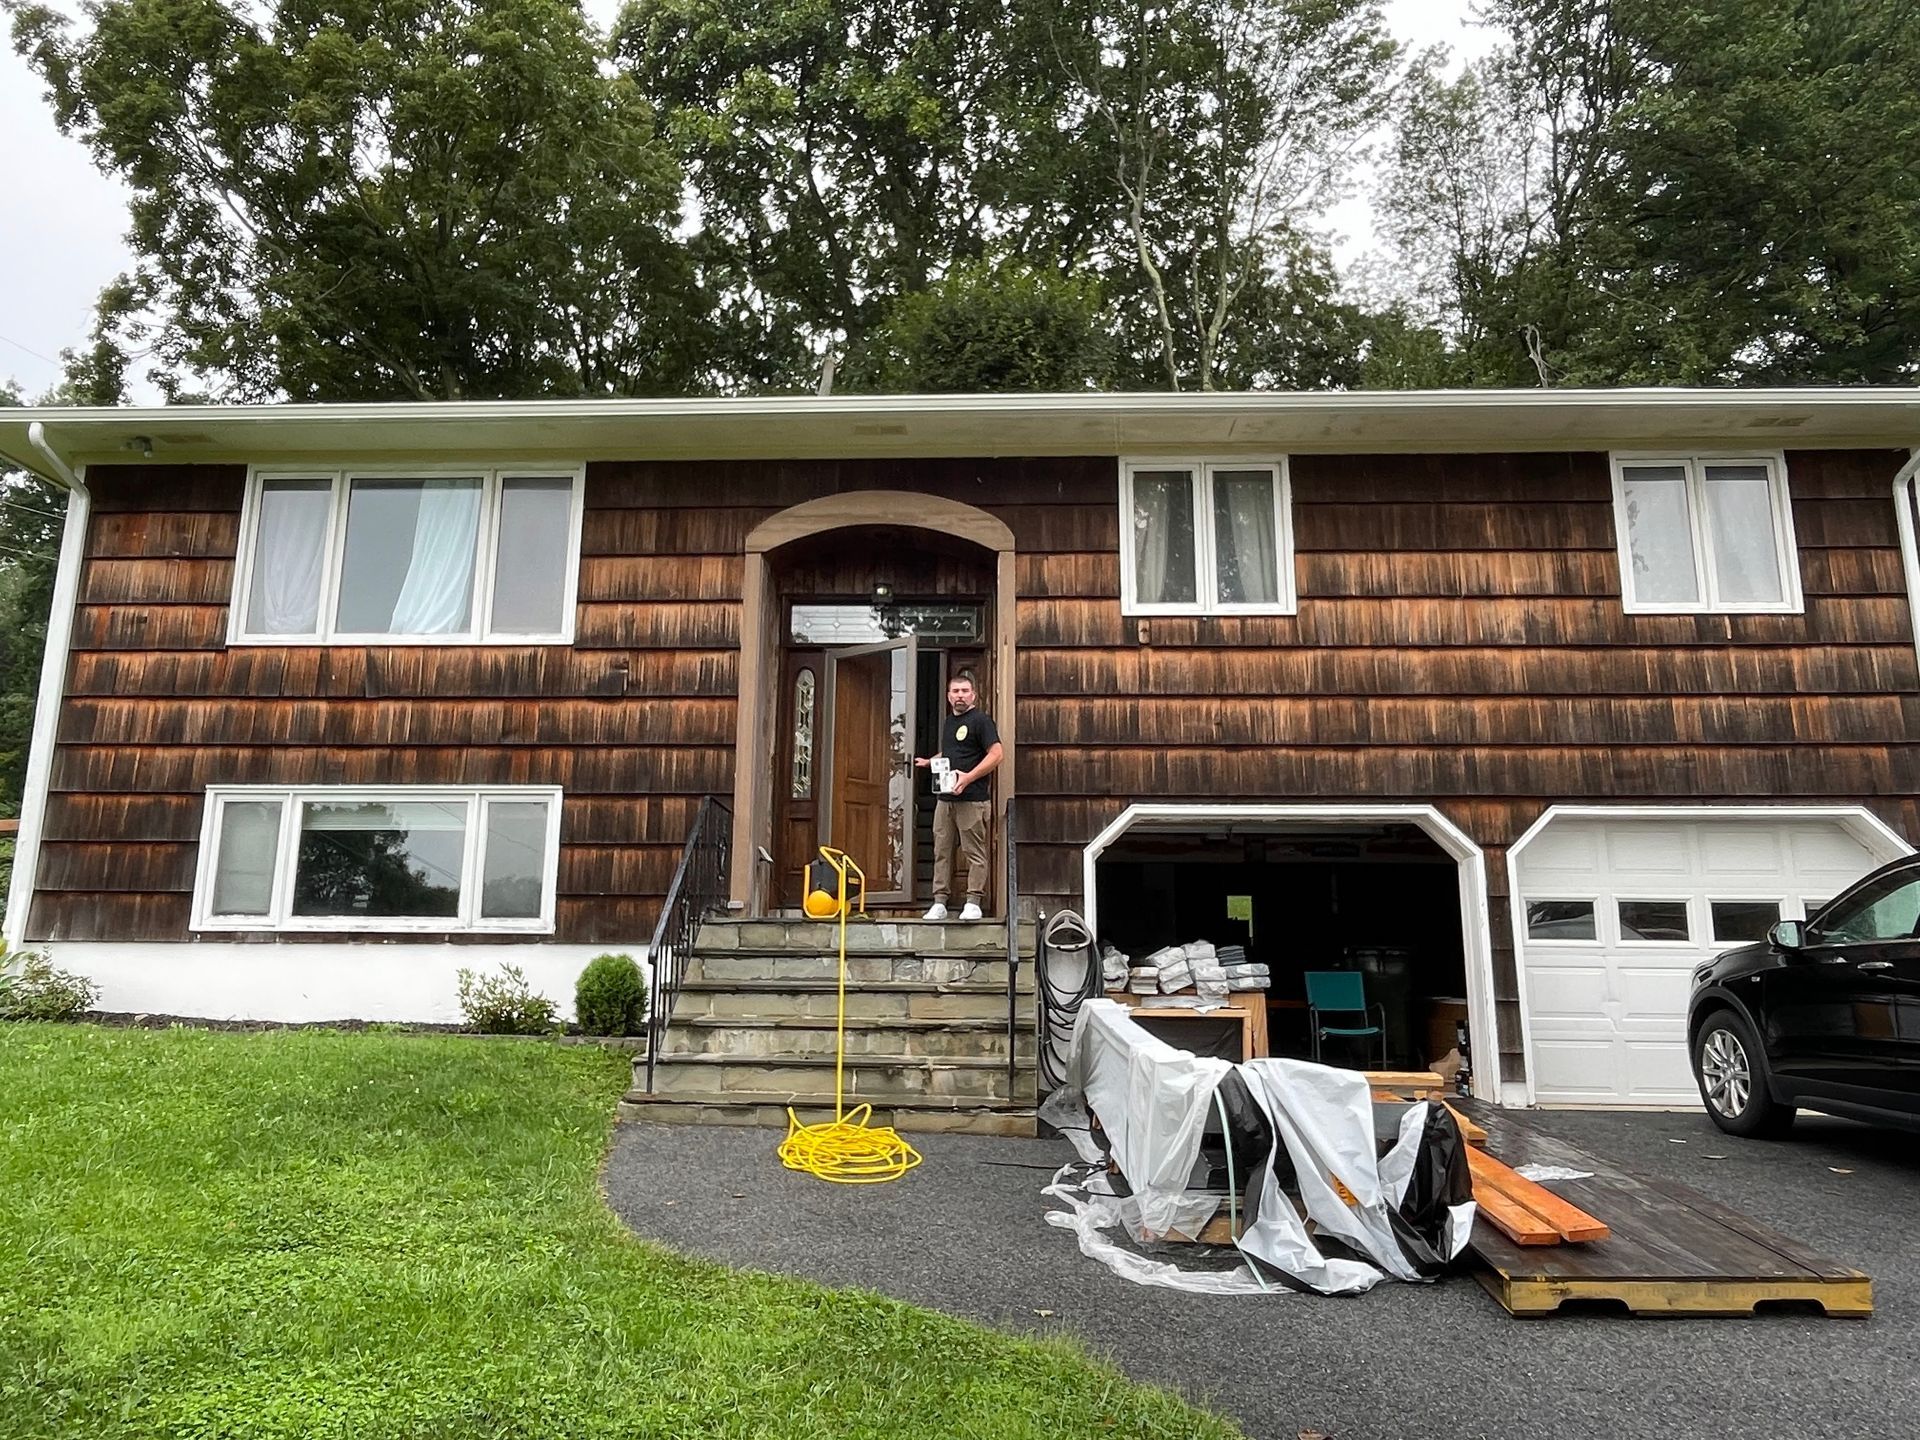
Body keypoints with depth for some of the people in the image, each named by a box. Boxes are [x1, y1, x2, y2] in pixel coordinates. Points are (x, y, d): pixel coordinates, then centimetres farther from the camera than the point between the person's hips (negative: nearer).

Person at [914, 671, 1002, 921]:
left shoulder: (980, 720, -5)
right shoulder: (948, 722, 20)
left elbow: (996, 754, -14)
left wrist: (968, 777, -20)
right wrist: (929, 762, 23)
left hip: (972, 799, -8)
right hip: (945, 797, 8)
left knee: (974, 853, -2)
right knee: (941, 852, 7)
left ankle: (973, 903, 3)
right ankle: (939, 902, 12)